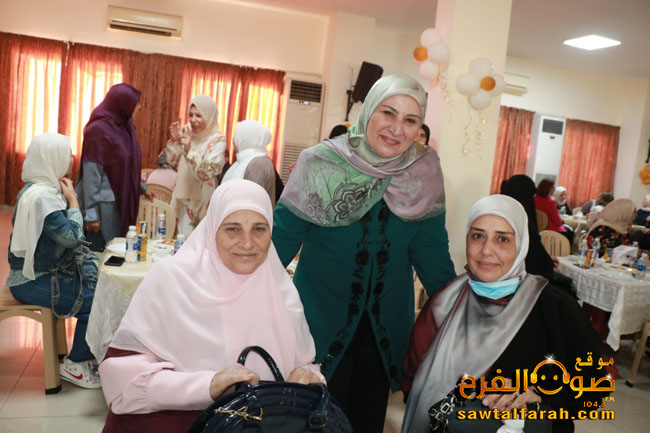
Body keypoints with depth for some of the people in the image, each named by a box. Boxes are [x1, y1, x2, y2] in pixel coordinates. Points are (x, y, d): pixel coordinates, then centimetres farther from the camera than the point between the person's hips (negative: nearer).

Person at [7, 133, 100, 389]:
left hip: (42, 271, 9)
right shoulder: (41, 196, -22)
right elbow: (72, 236, -23)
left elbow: (66, 235, 11)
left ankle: (89, 353, 13)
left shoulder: (44, 189, 9)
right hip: (33, 283, -9)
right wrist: (73, 200, -13)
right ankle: (75, 365, 4)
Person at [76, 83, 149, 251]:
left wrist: (141, 188, 26)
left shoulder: (125, 127, 7)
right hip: (104, 204, -8)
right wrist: (91, 213, -18)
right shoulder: (98, 130, -15)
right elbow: (91, 173, -17)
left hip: (123, 202, 8)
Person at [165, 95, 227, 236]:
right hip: (184, 195, 5)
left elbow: (207, 173, -21)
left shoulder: (217, 140, -13)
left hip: (202, 200, -5)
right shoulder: (186, 132, 2)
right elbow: (173, 162, 6)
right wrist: (174, 140, -10)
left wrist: (190, 150, -31)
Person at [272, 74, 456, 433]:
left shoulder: (424, 172, -8)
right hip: (322, 320, -2)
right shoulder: (321, 164, -16)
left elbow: (430, 249, -2)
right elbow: (283, 237, -12)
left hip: (386, 326, 3)